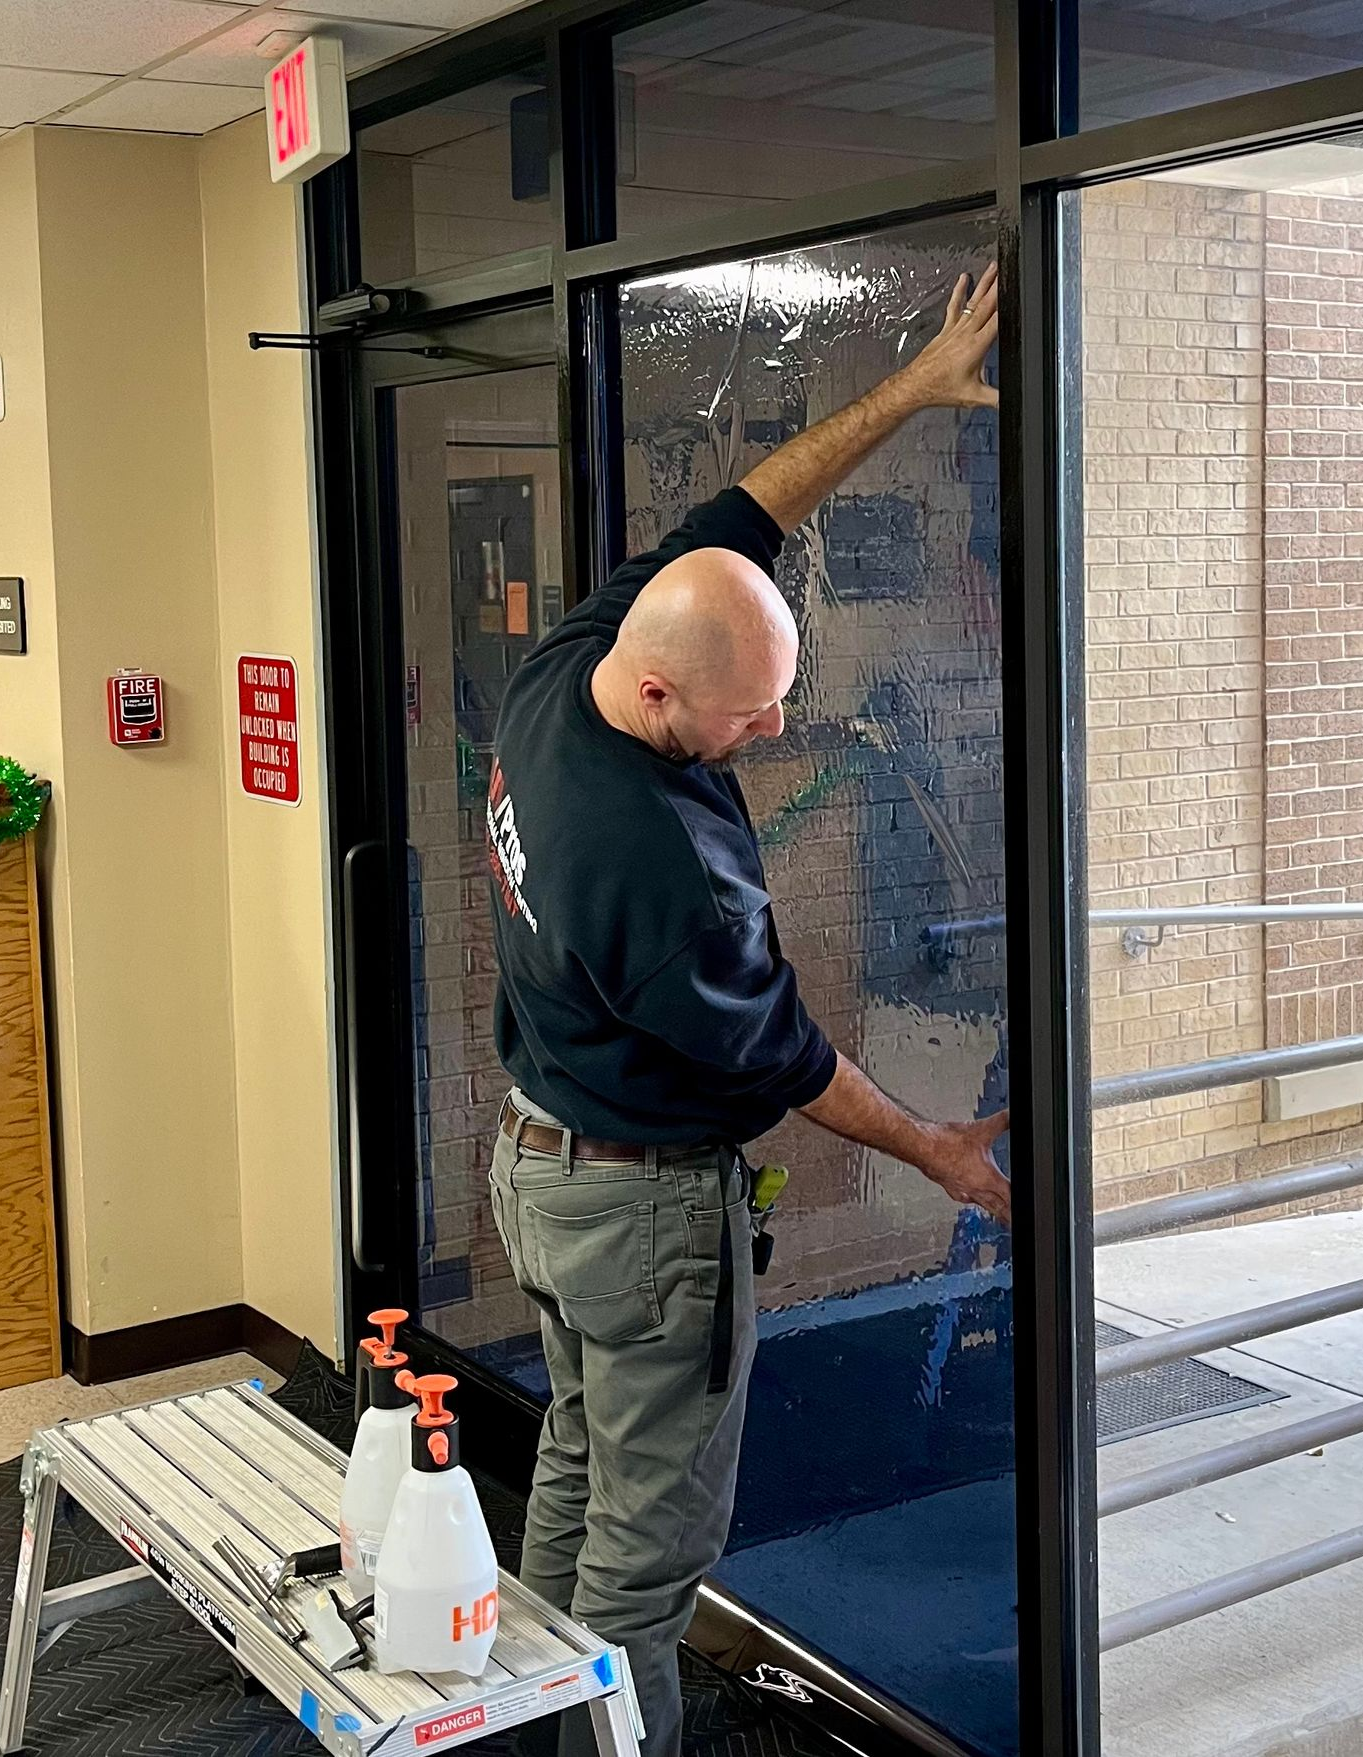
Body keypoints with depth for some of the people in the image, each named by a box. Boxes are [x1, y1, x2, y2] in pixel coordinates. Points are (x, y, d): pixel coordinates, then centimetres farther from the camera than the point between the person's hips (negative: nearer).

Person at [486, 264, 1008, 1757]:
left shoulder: (554, 675, -10)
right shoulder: (665, 865, -34)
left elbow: (731, 526, 1)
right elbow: (779, 1057, -19)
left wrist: (910, 391, 3)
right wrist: (939, 1152, -2)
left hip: (536, 1158, 10)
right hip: (648, 1202, -10)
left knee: (578, 1464, 24)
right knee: (654, 1534, 6)